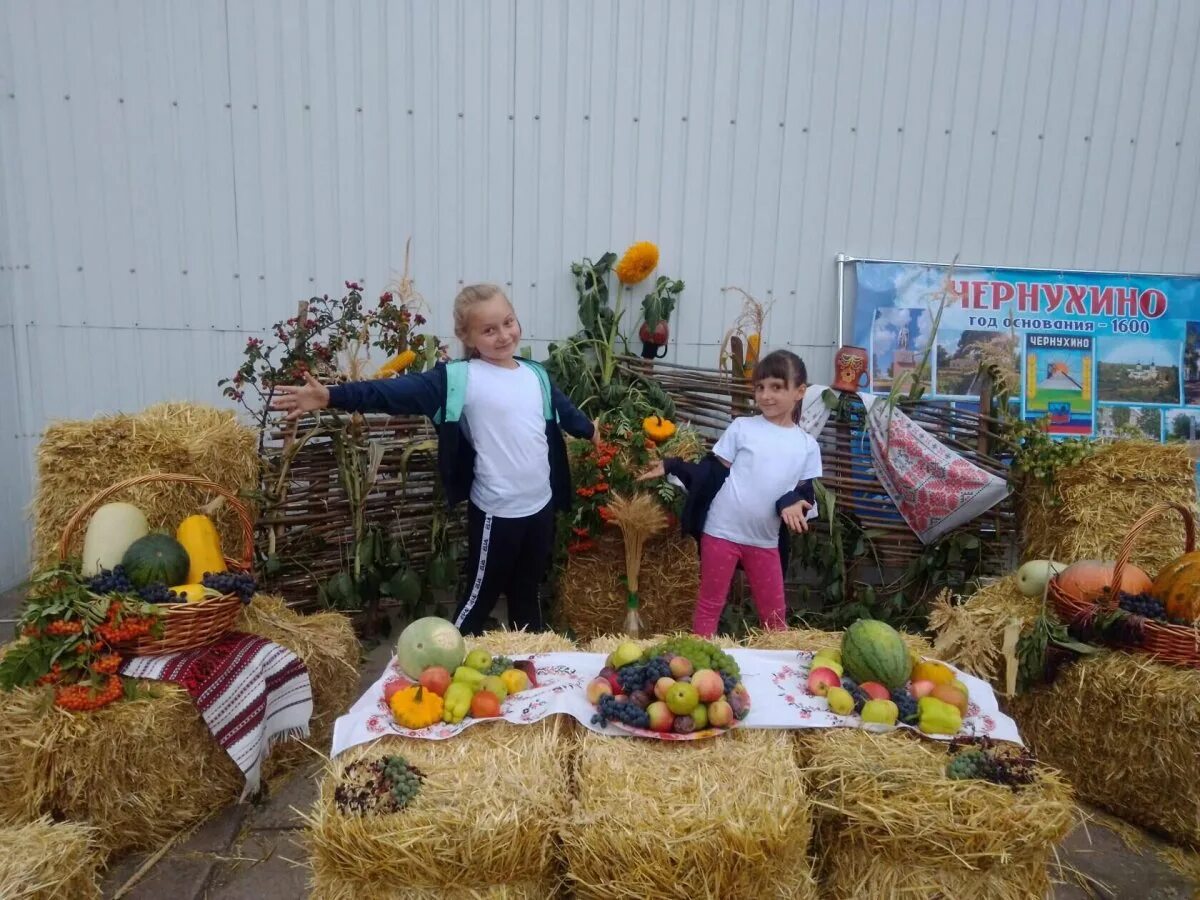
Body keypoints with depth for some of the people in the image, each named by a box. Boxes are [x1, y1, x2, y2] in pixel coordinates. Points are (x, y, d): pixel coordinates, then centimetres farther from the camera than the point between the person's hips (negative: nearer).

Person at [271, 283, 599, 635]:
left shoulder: (537, 375, 6)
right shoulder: (460, 379, -12)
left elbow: (563, 409, 26)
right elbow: (400, 391, -22)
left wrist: (589, 428, 45)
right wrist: (332, 396, -33)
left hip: (541, 504, 6)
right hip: (496, 512, -5)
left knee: (528, 592, 22)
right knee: (480, 594, 8)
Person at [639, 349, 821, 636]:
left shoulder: (807, 445, 3)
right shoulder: (741, 428, -3)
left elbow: (805, 493, 5)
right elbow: (712, 473, -1)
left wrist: (793, 503, -18)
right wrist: (670, 467, -12)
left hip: (766, 540, 2)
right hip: (721, 532, -2)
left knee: (775, 614, 14)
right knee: (709, 605, 8)